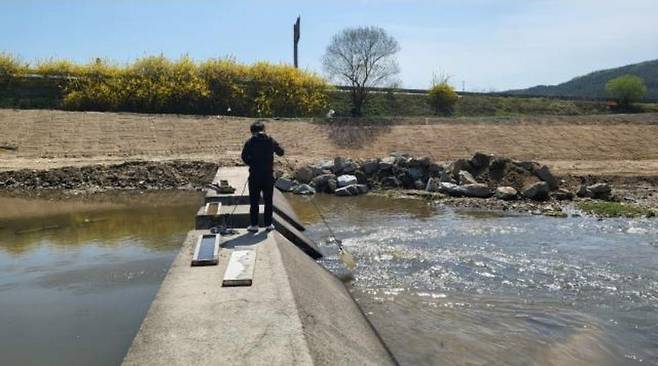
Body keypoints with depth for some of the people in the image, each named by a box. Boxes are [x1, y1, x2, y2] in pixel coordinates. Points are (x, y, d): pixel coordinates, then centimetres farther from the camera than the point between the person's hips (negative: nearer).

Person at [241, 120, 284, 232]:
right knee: (268, 200, 11)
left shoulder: (250, 142, -6)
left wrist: (252, 164, 9)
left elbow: (244, 157, -8)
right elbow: (281, 152, 10)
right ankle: (268, 224, 16)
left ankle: (254, 225, 9)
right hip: (268, 175, 2)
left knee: (254, 201, 7)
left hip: (255, 175, -2)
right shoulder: (271, 141, 0)